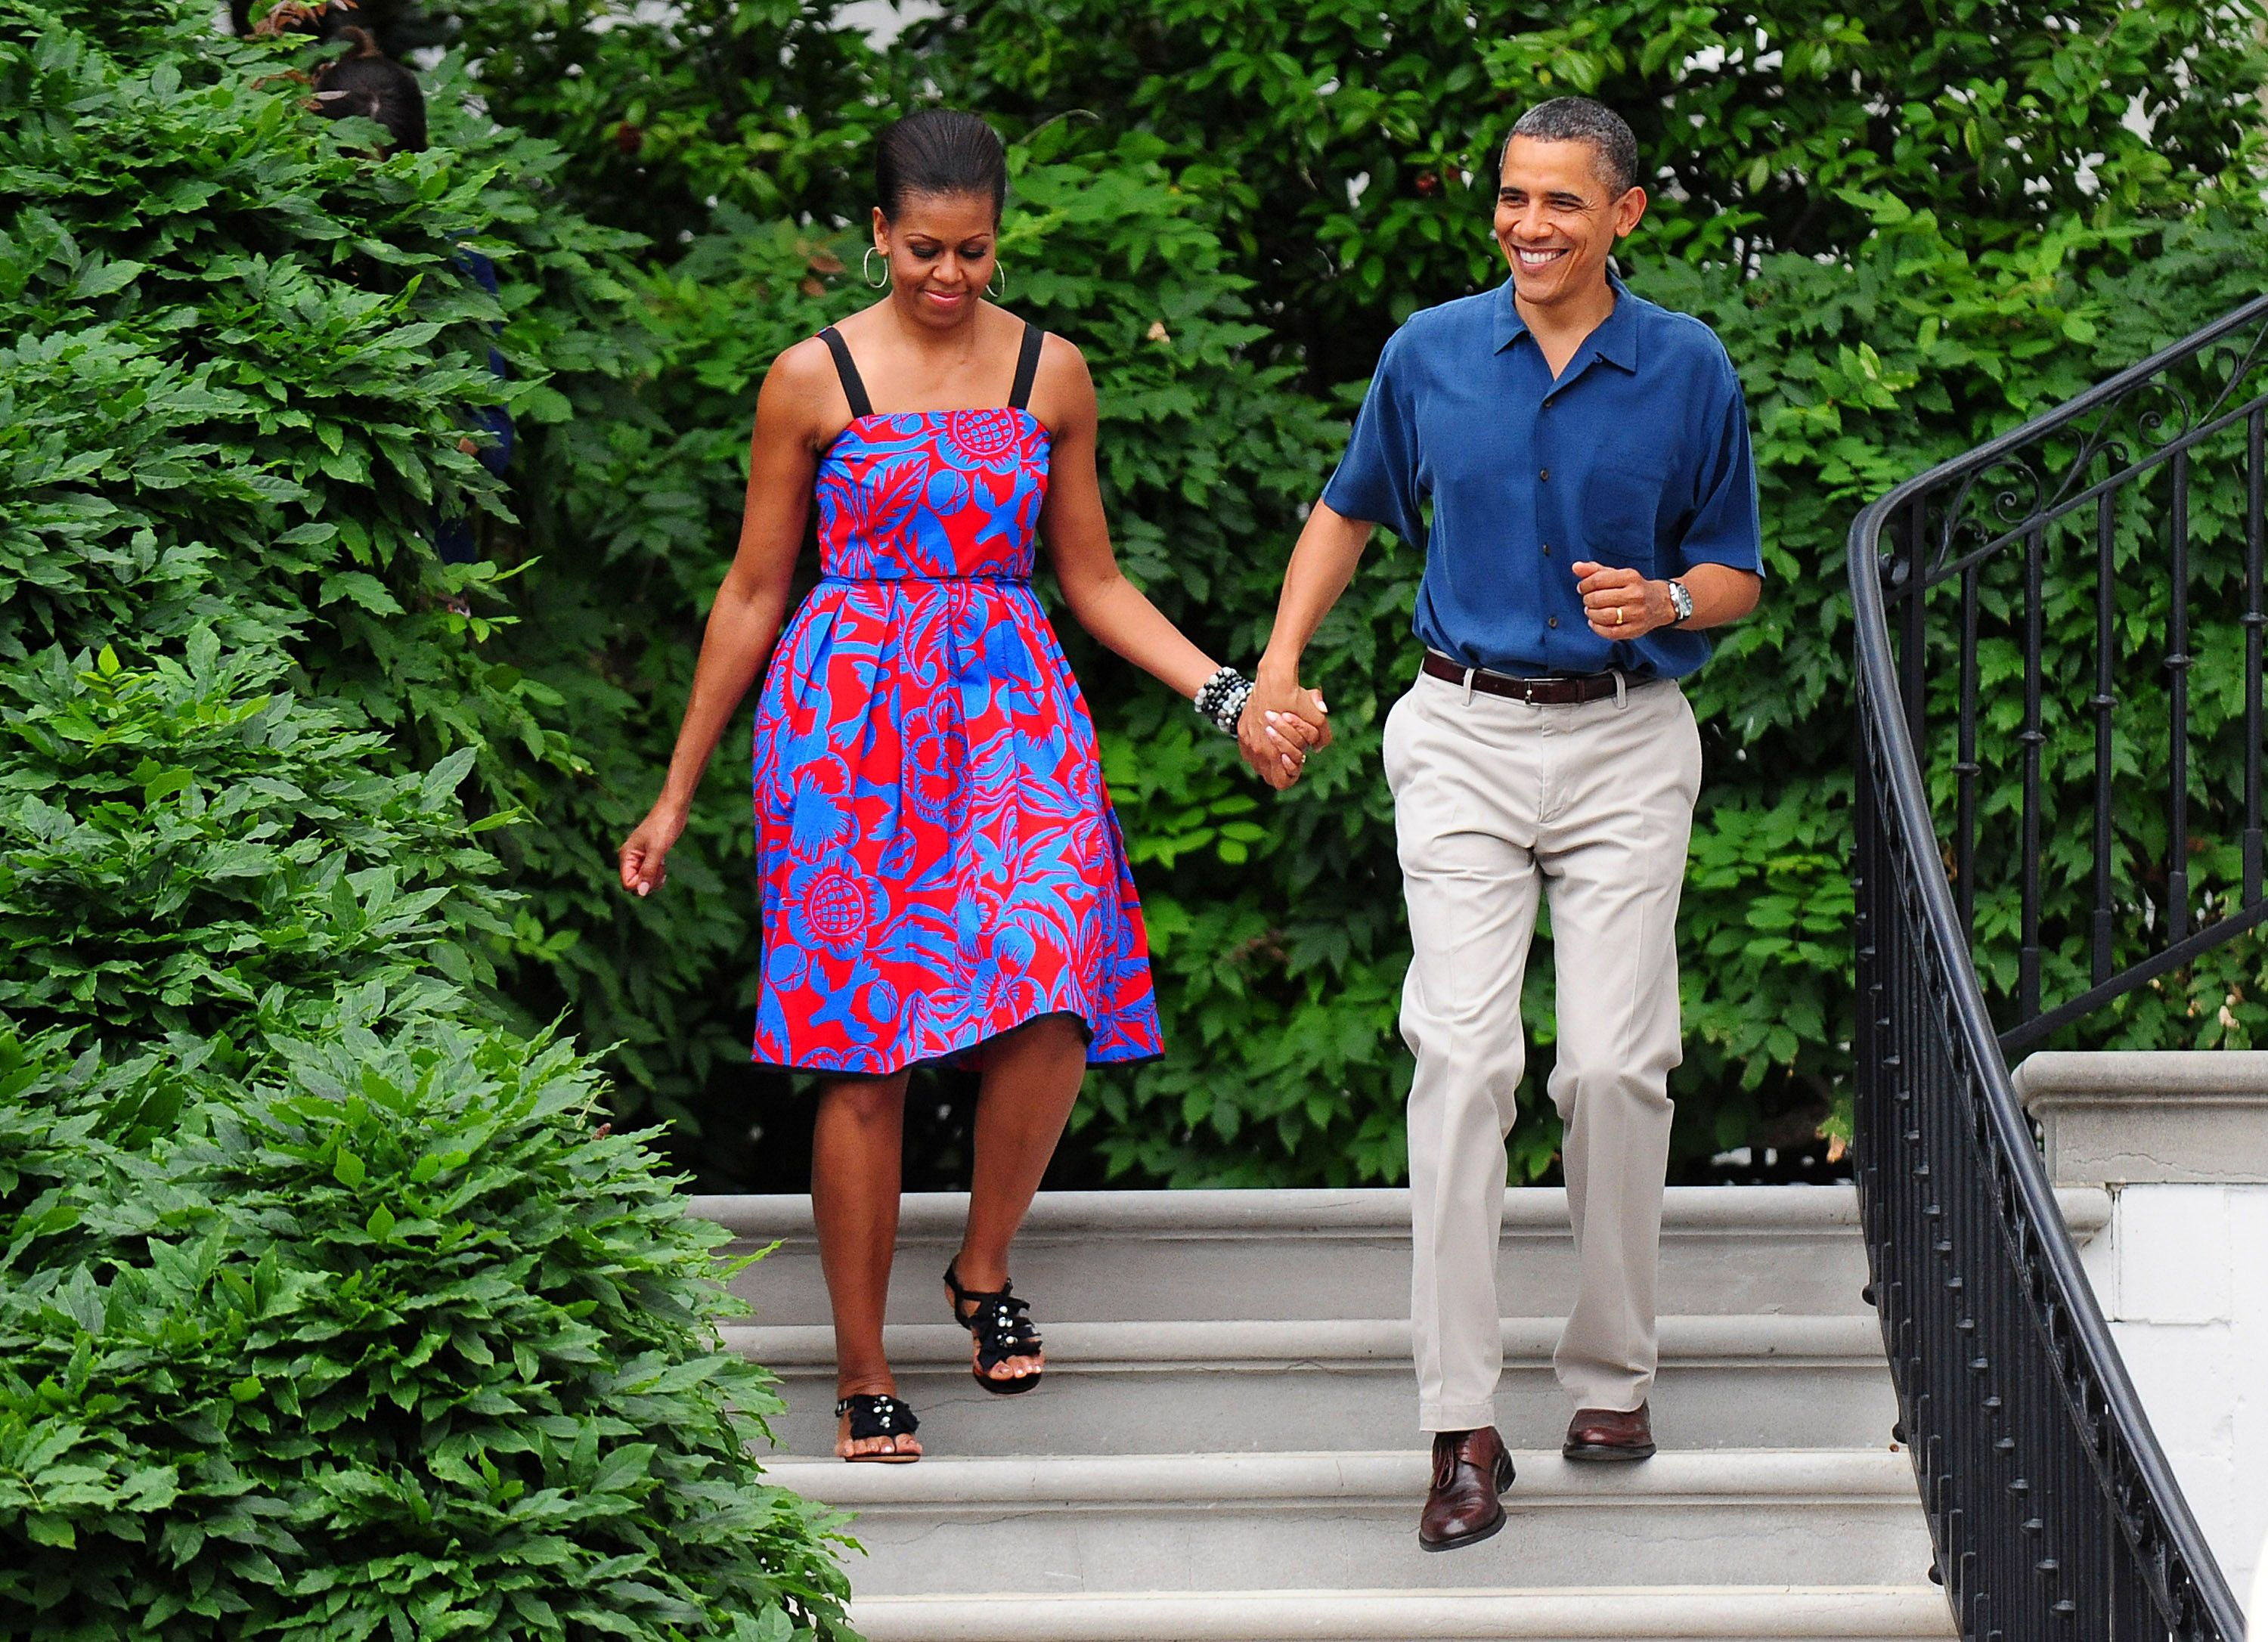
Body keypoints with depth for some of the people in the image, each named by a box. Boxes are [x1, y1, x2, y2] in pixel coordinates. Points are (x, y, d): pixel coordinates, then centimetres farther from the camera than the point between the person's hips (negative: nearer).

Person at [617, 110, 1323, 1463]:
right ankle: (865, 1373, 3)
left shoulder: (1052, 375, 8)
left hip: (1011, 706, 2)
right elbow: (754, 593, 7)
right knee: (866, 1056, -6)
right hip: (850, 715, -2)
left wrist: (1227, 692, 3)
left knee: (1050, 1003, -17)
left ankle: (986, 1271, 8)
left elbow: (1093, 579, 16)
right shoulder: (814, 380, 1)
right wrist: (678, 794, 9)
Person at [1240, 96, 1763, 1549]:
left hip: (1628, 738, 0)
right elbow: (1352, 512, 20)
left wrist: (1664, 599, -14)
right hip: (1465, 734, 0)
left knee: (1616, 1063, -5)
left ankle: (1613, 1372, 15)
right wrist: (1279, 667, 10)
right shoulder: (1430, 355, 4)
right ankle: (1464, 1424, -13)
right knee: (1464, 1052, -11)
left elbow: (1735, 571, 8)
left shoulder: (1689, 370, 0)